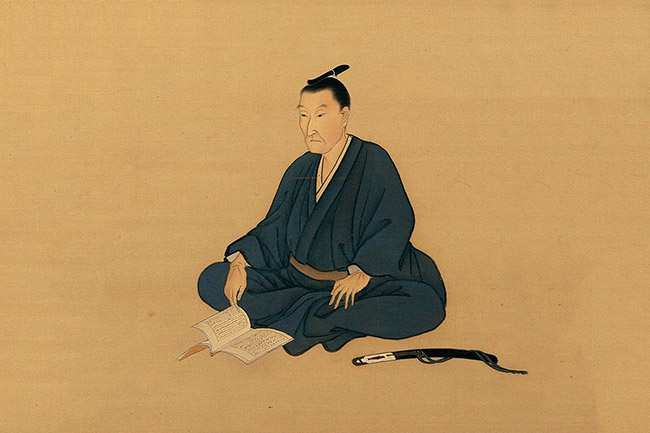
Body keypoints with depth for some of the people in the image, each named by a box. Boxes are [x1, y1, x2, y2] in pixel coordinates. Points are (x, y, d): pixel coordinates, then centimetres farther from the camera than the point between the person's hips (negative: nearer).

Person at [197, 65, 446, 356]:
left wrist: (362, 272, -29)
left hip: (363, 280, -5)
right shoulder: (302, 169, 8)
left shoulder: (373, 161, -8)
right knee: (211, 281, -11)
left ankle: (307, 314, -25)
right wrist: (239, 261, -10)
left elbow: (397, 222, -17)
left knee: (427, 305, -33)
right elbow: (273, 229, 8)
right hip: (296, 276, 5)